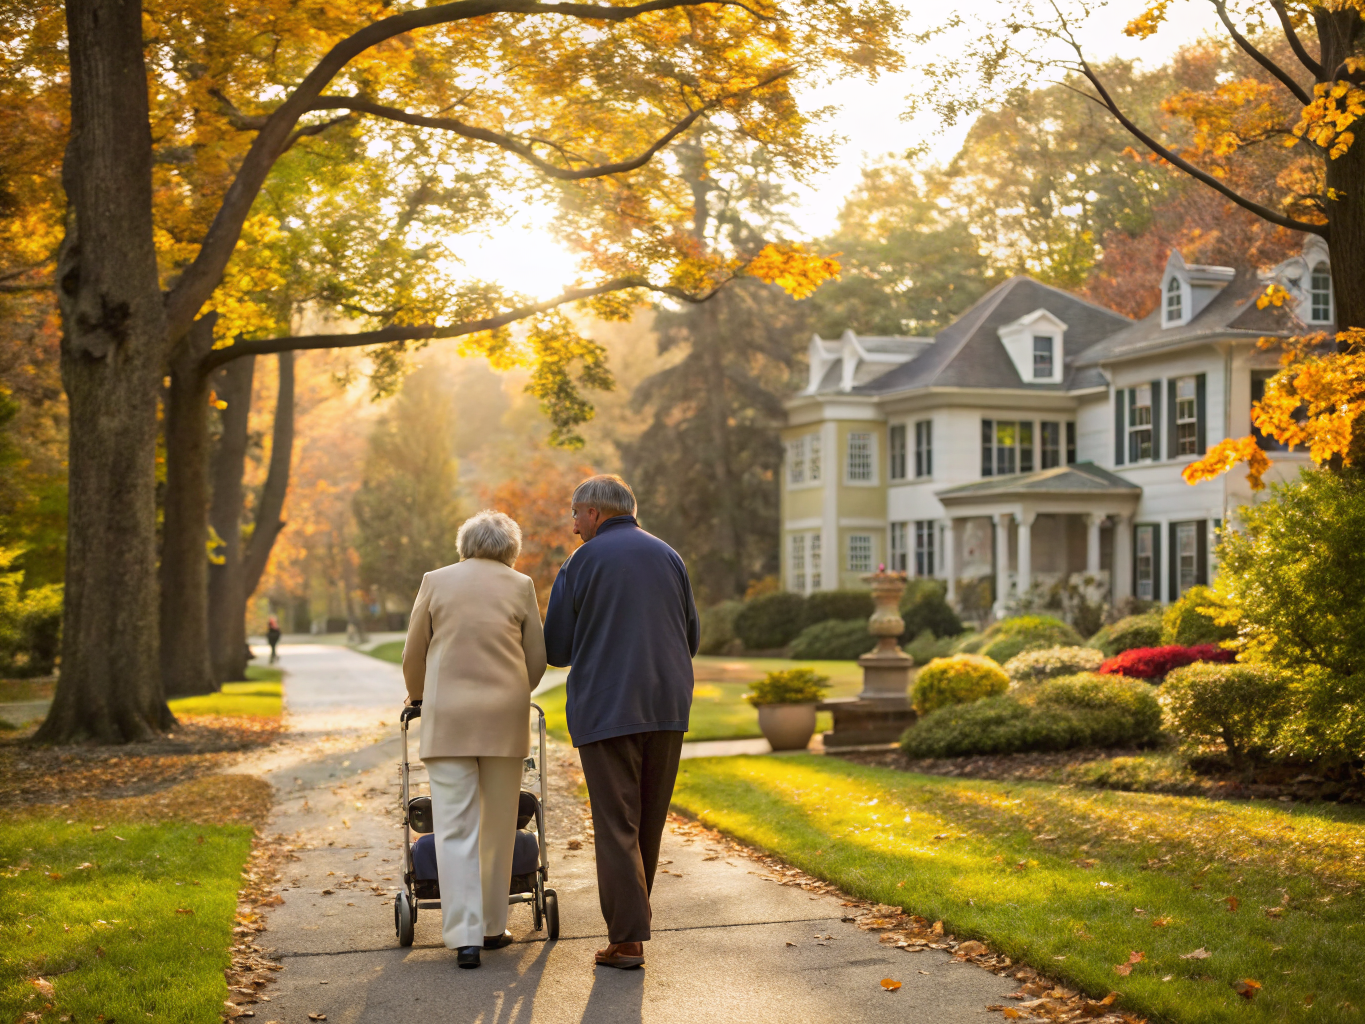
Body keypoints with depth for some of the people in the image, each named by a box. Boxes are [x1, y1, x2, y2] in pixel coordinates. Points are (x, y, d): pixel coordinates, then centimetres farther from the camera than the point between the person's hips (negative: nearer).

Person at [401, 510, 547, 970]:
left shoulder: (436, 581, 6)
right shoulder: (520, 586, 6)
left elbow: (414, 655, 11)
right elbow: (536, 659, 9)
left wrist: (418, 698, 30)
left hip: (448, 716, 0)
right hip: (505, 717, 0)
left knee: (455, 828, -1)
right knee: (498, 825, 11)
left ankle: (464, 936, -6)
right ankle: (492, 926, 18)